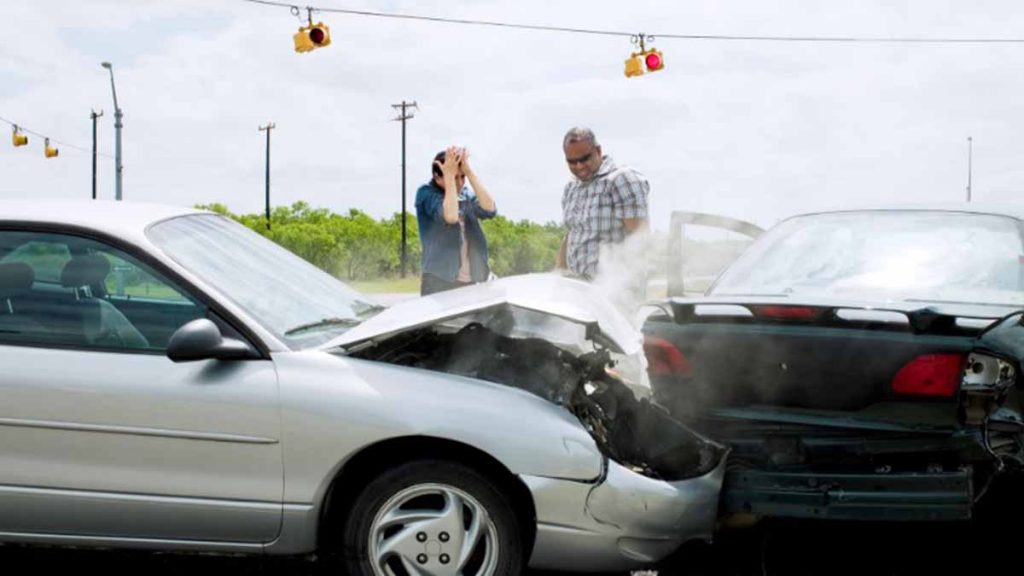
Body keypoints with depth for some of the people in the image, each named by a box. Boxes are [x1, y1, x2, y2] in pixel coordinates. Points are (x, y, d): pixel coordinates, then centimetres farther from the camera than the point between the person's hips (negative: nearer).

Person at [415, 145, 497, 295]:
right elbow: (451, 216, -22)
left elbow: (490, 210, -10)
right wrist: (449, 175, -16)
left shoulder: (467, 195, 10)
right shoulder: (426, 193, -4)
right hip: (438, 282, -5)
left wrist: (468, 170, -11)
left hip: (469, 282, 5)